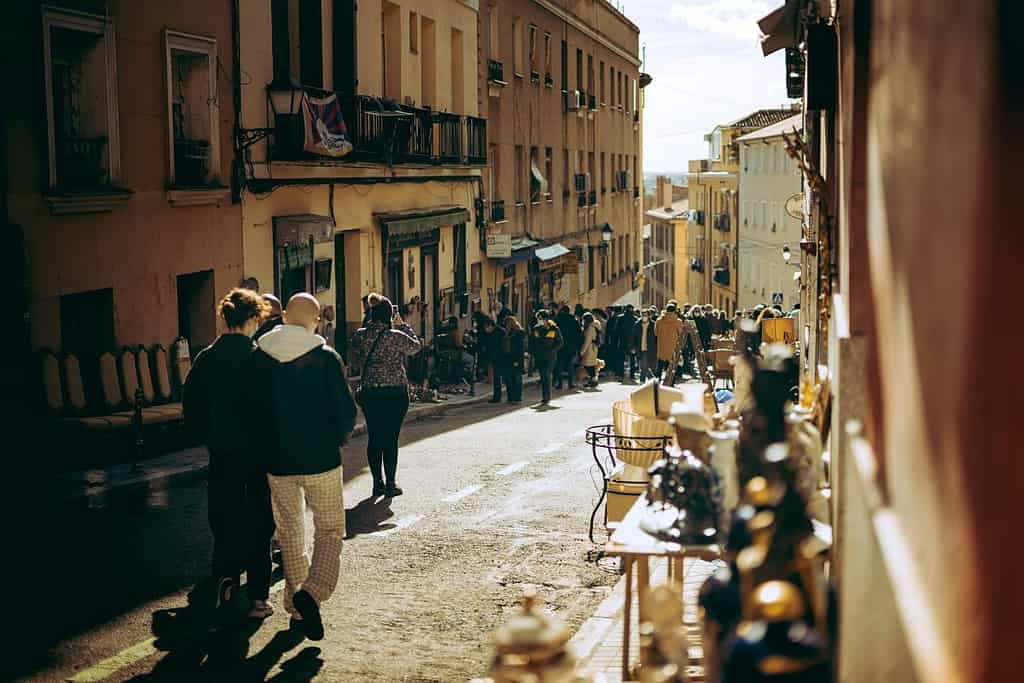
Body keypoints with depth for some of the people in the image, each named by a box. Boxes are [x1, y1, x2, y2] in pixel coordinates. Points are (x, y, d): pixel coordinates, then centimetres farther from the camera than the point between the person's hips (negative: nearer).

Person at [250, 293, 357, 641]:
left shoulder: (258, 357, -2)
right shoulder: (326, 357, -11)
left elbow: (251, 405, 3)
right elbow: (347, 410, -9)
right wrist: (336, 438, 10)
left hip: (277, 459, 3)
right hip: (321, 457, -3)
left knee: (290, 533, 17)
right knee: (329, 531, 9)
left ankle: (297, 608, 21)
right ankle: (312, 592, -14)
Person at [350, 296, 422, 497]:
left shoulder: (359, 336, -2)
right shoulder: (396, 337, -14)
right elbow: (416, 346, 2)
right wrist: (402, 324, 6)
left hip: (369, 392, 4)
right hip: (395, 393, -4)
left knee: (374, 438, 10)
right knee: (391, 438, 2)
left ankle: (378, 483, 16)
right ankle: (390, 484, 6)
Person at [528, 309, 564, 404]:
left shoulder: (554, 329, -3)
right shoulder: (535, 329, 7)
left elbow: (560, 343, 0)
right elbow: (531, 342, 17)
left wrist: (551, 350, -11)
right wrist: (532, 352, 4)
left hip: (550, 357, -4)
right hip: (539, 357, 4)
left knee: (546, 376, -12)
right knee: (543, 377, 8)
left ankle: (547, 397, -9)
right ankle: (545, 397, 15)